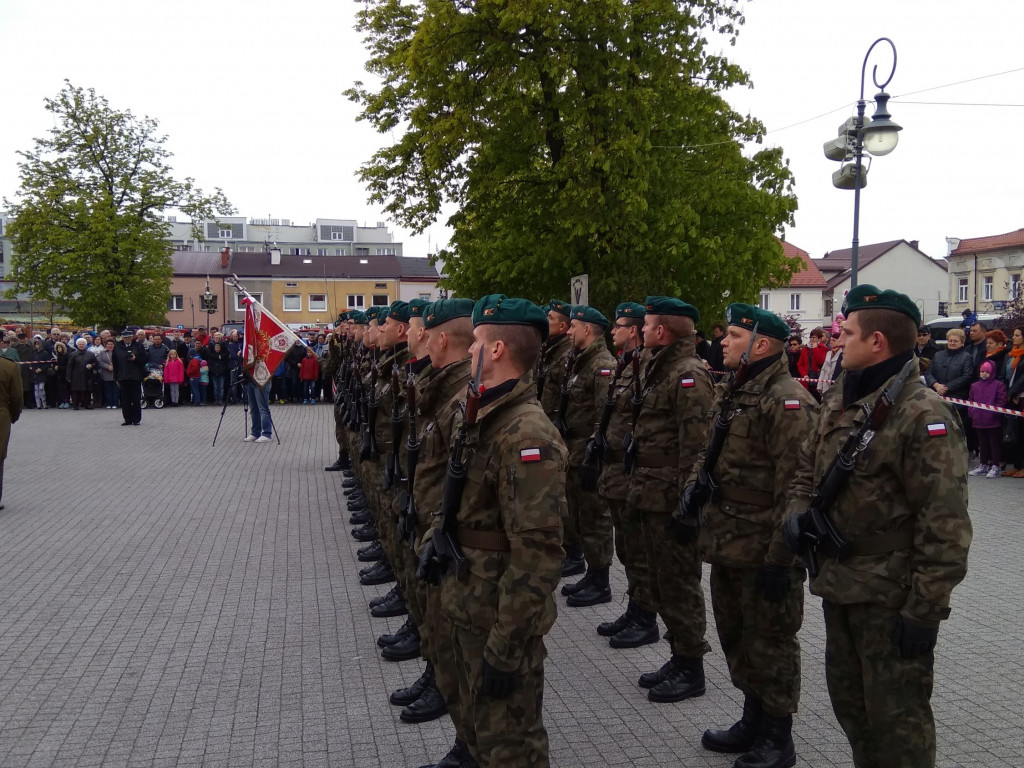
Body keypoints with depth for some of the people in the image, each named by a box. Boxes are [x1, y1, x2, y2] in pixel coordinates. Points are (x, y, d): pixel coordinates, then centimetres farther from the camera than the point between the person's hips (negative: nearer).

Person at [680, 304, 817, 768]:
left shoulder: (787, 402, -20)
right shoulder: (730, 393, 11)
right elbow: (709, 452, 23)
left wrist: (780, 558, -23)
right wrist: (692, 490, 9)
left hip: (764, 550, -9)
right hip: (725, 542, 9)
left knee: (770, 643, 5)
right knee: (736, 637, 21)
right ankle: (753, 721, 39)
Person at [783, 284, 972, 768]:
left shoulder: (924, 416, -18)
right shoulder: (836, 410, 9)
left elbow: (944, 524, -21)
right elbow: (806, 471, 20)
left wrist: (925, 608, -21)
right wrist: (798, 512, -2)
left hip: (892, 600, -8)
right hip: (838, 587, 9)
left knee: (897, 718, 4)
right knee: (849, 702, 21)